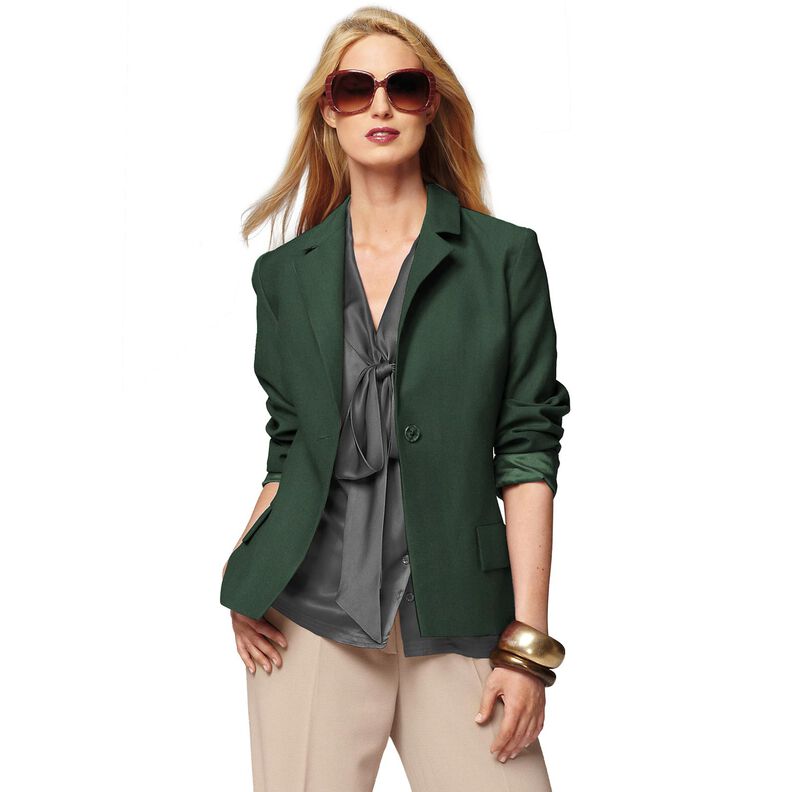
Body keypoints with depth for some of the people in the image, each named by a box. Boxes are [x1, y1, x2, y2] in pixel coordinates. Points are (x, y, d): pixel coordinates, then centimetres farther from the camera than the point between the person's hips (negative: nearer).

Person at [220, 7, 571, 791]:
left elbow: (527, 449, -1)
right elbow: (288, 448, 14)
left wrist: (526, 641, -7)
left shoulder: (505, 256, 2)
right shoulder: (285, 274, 9)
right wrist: (244, 581, -2)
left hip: (455, 621, -1)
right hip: (310, 615, 2)